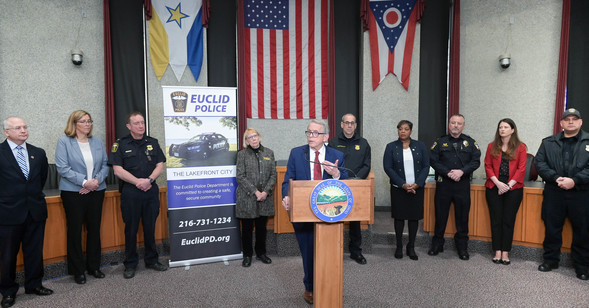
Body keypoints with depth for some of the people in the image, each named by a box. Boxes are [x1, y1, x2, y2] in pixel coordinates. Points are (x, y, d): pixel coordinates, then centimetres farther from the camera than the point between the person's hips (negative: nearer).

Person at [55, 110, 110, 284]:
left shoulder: (98, 142, 10)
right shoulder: (64, 141, -2)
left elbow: (105, 165, 7)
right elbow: (62, 167, -11)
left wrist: (97, 181, -10)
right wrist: (84, 182, -18)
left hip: (96, 191, 4)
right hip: (73, 193, -4)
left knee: (94, 229, 11)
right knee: (75, 231, 5)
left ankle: (94, 266, 24)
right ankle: (78, 271, 17)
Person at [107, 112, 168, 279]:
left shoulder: (153, 143, 10)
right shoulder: (120, 144, 1)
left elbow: (160, 165, 5)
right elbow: (118, 170, -7)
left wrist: (149, 180, -12)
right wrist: (138, 182, -15)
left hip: (151, 191, 3)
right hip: (130, 192, -2)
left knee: (150, 227, 10)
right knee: (131, 229, 6)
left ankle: (151, 260, 24)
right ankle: (130, 264, 19)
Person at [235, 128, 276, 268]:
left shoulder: (269, 153, 8)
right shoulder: (242, 154, 0)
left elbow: (273, 175, 5)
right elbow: (240, 176, -7)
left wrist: (266, 191, -9)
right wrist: (255, 191, -14)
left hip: (265, 197, 2)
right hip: (247, 198, -2)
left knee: (262, 227, 12)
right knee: (247, 228, 6)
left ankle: (261, 253, 28)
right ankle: (247, 255, 21)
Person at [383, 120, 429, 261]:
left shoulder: (420, 146, 6)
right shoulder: (391, 147, 2)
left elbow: (426, 166, 2)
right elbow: (388, 167, -5)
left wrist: (417, 184, -11)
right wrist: (403, 184, -13)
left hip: (416, 188, 1)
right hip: (398, 189, -1)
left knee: (414, 217, 5)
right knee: (399, 217, 4)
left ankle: (411, 247, 18)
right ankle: (399, 247, 17)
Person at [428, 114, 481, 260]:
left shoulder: (470, 142, 9)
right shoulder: (440, 142, 6)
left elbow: (476, 161, 1)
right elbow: (433, 161, -2)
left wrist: (462, 171, -15)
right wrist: (448, 173, -13)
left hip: (463, 184, 1)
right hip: (443, 184, 0)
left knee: (462, 216, 6)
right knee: (440, 215, 6)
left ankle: (462, 247, 20)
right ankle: (437, 244, 20)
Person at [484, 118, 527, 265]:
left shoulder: (520, 147, 3)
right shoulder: (492, 146, 9)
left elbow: (521, 169, -2)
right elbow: (488, 166, 4)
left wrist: (508, 185, -11)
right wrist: (498, 183, -9)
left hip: (513, 188, -1)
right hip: (494, 188, 2)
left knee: (508, 220, 2)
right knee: (496, 220, 3)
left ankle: (505, 253, 9)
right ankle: (497, 252, 9)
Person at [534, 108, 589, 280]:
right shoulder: (548, 143, 10)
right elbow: (540, 162, 1)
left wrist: (574, 180, -17)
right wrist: (555, 178, -13)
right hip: (554, 193, 1)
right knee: (552, 228, 8)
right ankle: (550, 260, 23)